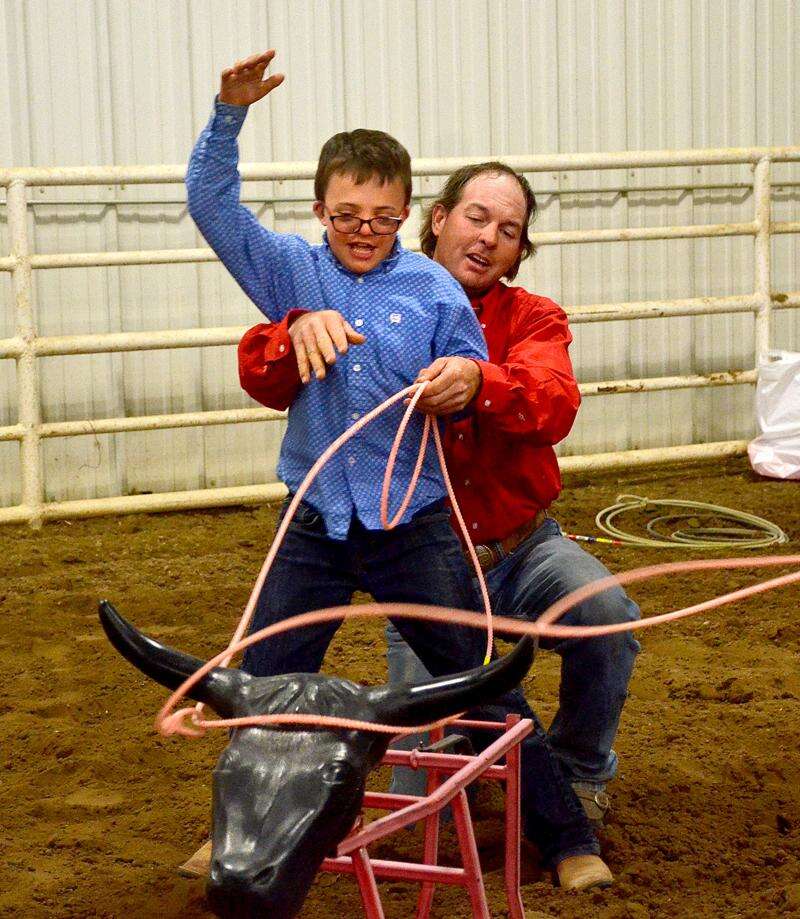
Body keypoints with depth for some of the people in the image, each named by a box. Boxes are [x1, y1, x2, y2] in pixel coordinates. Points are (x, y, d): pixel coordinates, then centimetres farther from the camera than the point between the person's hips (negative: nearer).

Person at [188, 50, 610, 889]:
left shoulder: (435, 291, -4)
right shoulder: (291, 272, 0)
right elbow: (210, 203, -6)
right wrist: (229, 115, -20)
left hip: (415, 526, -2)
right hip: (315, 526, 2)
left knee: (486, 691, 6)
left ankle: (567, 840, 19)